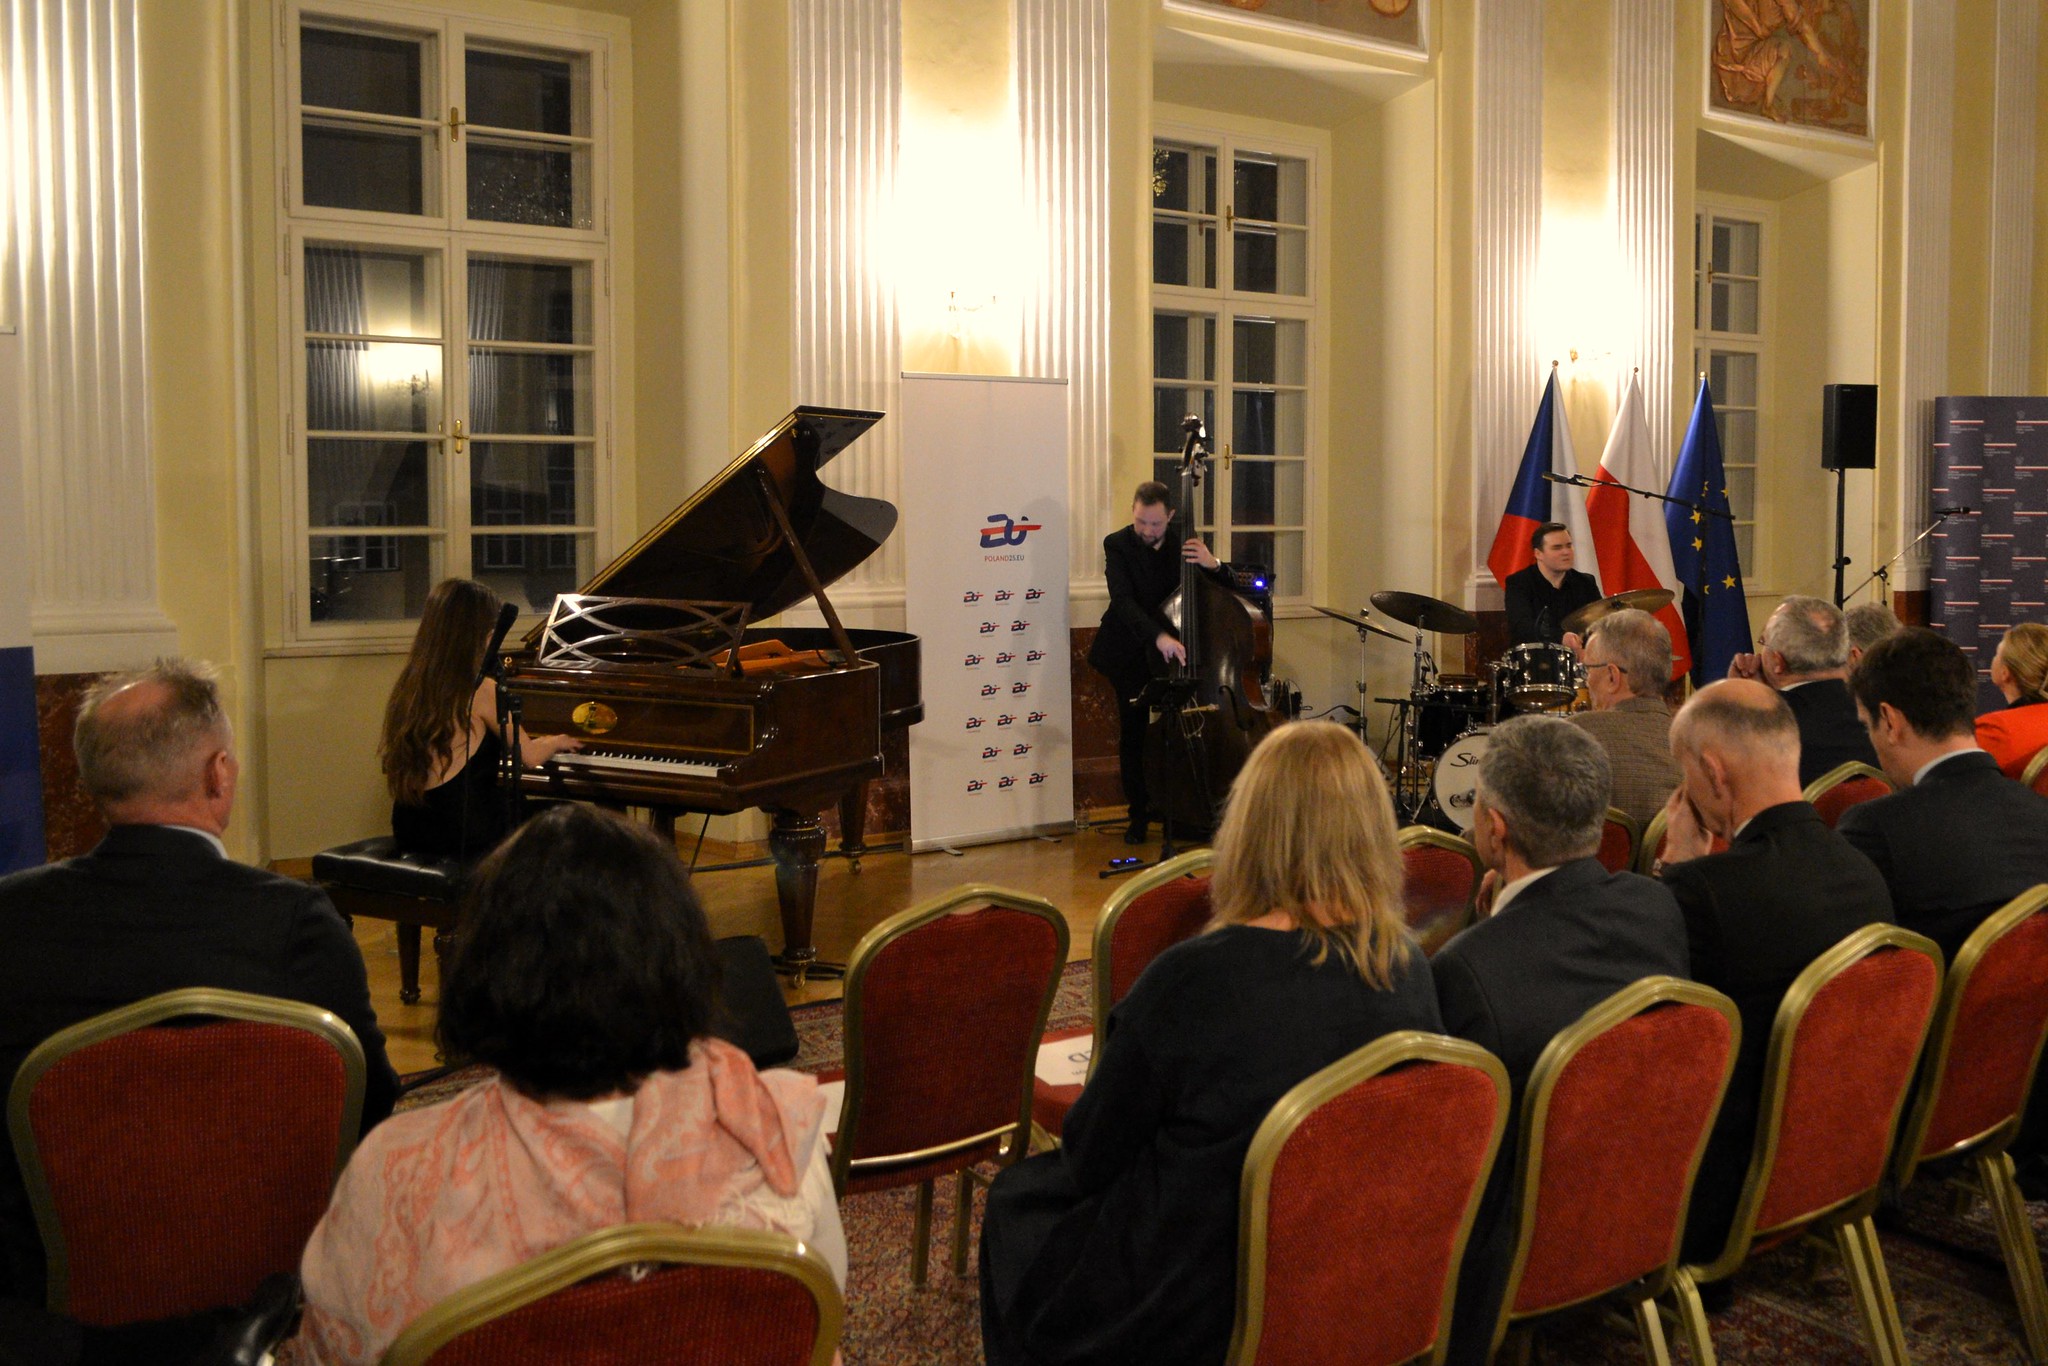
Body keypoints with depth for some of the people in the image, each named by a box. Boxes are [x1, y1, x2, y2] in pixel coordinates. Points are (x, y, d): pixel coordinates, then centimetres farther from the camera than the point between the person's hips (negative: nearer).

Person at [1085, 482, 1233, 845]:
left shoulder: (1185, 543, -3)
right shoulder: (1118, 544, -11)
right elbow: (1123, 600, -25)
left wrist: (1213, 564, -25)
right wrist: (1158, 636, -41)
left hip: (1173, 649, 2)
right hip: (1131, 653, -1)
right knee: (1133, 730, -2)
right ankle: (1139, 812, 12)